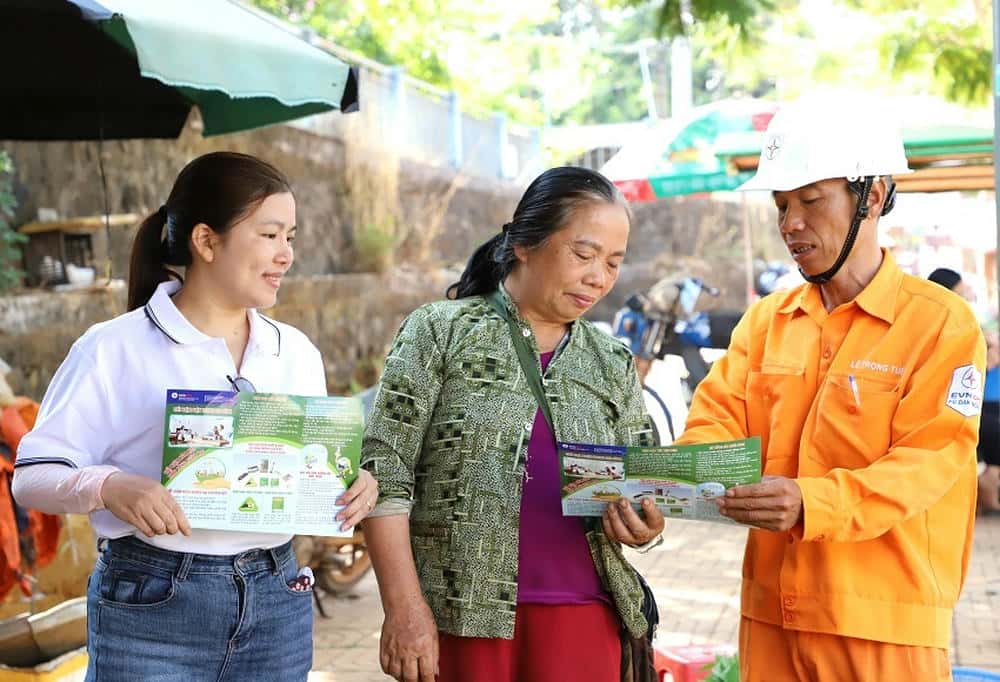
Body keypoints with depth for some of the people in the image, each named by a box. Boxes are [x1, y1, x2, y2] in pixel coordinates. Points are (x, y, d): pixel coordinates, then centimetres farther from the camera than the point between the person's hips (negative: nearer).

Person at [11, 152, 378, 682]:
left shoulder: (297, 352, 8)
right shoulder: (115, 349, -7)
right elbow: (34, 473, -7)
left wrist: (353, 486, -8)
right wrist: (109, 487, -27)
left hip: (276, 604, 4)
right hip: (151, 606, -4)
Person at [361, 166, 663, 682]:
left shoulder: (613, 364, 10)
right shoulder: (440, 332, -1)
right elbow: (385, 471, -6)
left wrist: (645, 527, -8)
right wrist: (404, 607, -12)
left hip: (581, 616, 3)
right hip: (460, 614, -3)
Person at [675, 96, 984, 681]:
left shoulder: (942, 321, -6)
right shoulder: (765, 319, 10)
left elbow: (927, 462, -15)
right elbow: (718, 416, 4)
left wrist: (811, 504, -30)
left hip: (886, 622, -4)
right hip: (771, 611, 4)